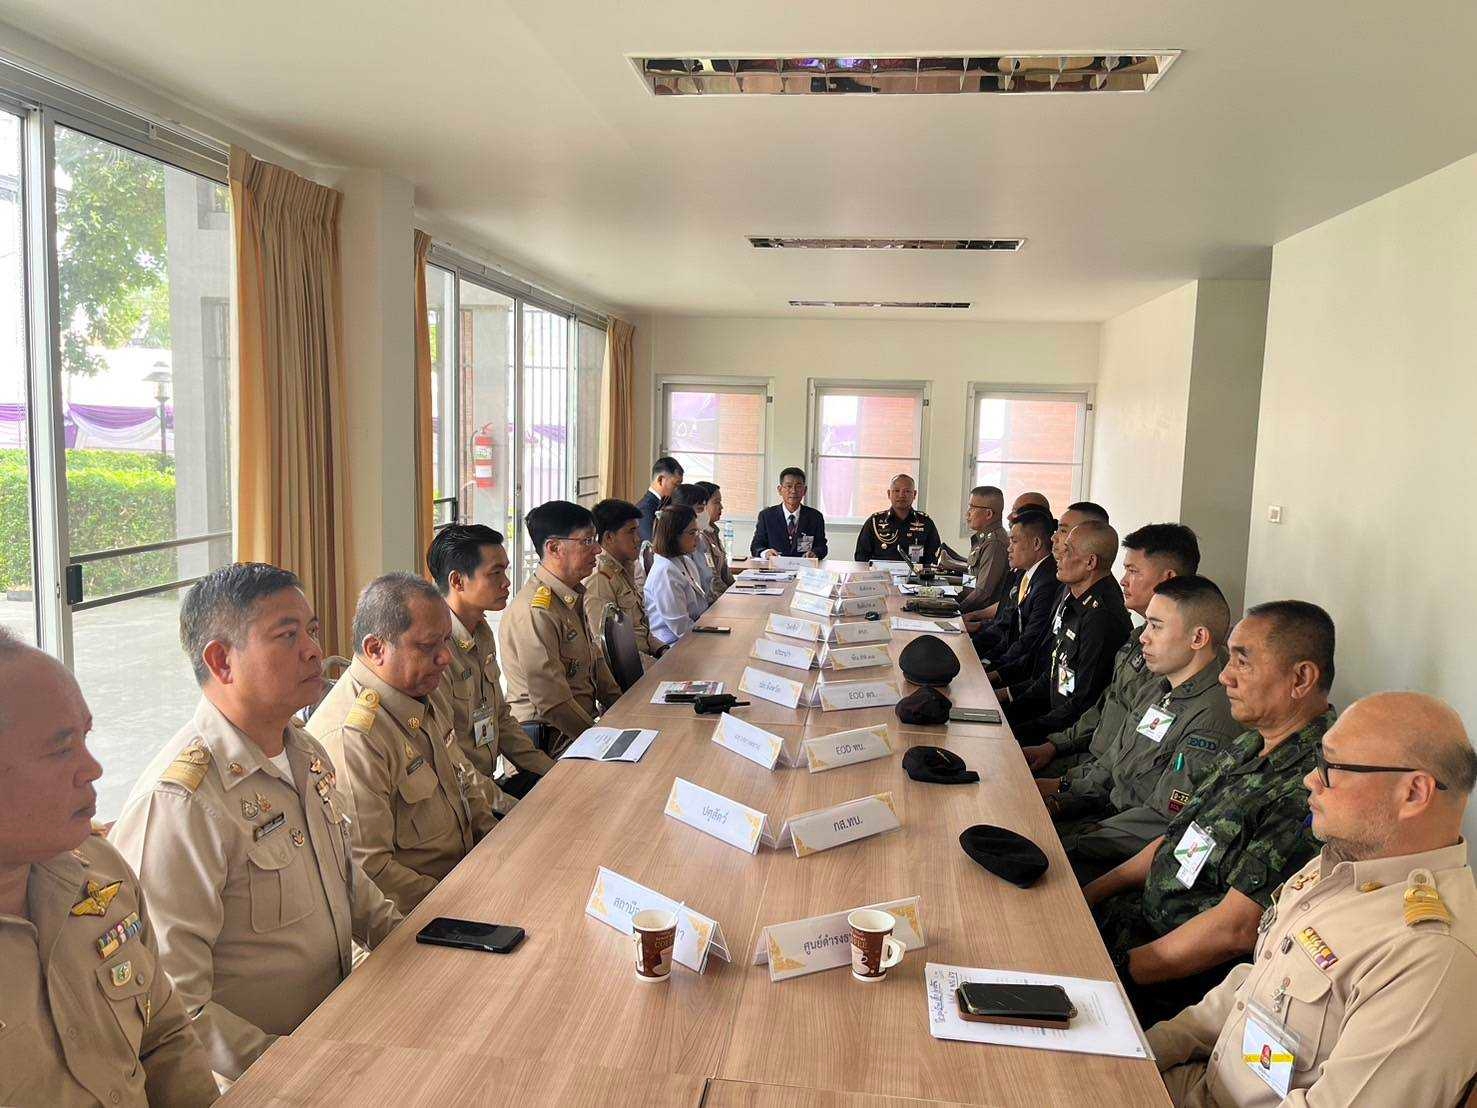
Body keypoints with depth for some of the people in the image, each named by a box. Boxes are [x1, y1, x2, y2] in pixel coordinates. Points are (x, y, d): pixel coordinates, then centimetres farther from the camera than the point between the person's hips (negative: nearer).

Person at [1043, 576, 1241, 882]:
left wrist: (1072, 841, -19)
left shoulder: (1212, 721, -22)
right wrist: (1061, 788, 6)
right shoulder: (1159, 689, 10)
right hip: (1111, 814, 9)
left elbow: (1160, 823, -23)